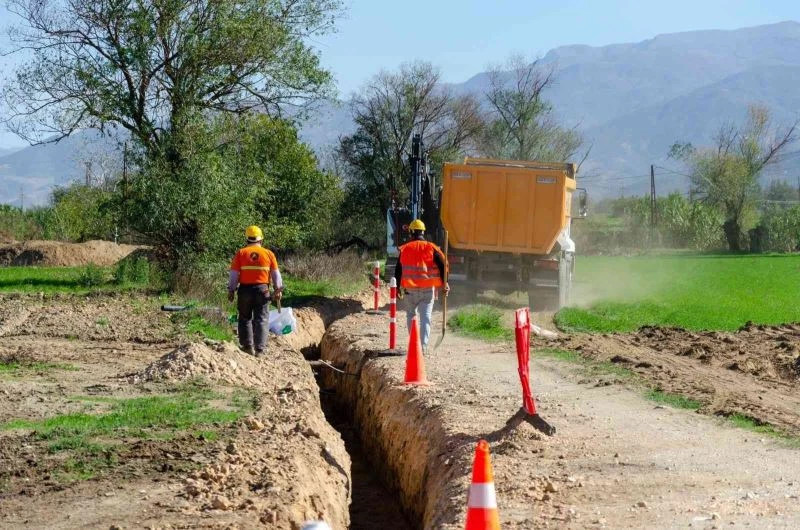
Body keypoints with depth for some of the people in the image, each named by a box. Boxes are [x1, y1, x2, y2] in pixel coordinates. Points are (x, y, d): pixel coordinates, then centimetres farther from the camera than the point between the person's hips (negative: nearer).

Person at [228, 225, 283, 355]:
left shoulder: (240, 253, -1)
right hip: (262, 289, 0)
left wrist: (231, 291, 5)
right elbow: (276, 274, 7)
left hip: (245, 289, 0)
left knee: (245, 318, 14)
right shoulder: (269, 254, 3)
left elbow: (234, 274, -1)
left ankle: (247, 346, 13)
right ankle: (260, 349, -4)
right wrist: (278, 290, 16)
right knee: (261, 319, 3)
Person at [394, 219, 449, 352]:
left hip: (410, 289, 0)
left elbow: (398, 270, 5)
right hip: (428, 289, 0)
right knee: (426, 316, 1)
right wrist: (444, 283, 2)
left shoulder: (404, 249, 3)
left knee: (411, 315, 17)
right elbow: (442, 265, -4)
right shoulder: (431, 248, 1)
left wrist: (397, 288, 13)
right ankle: (423, 344, -11)